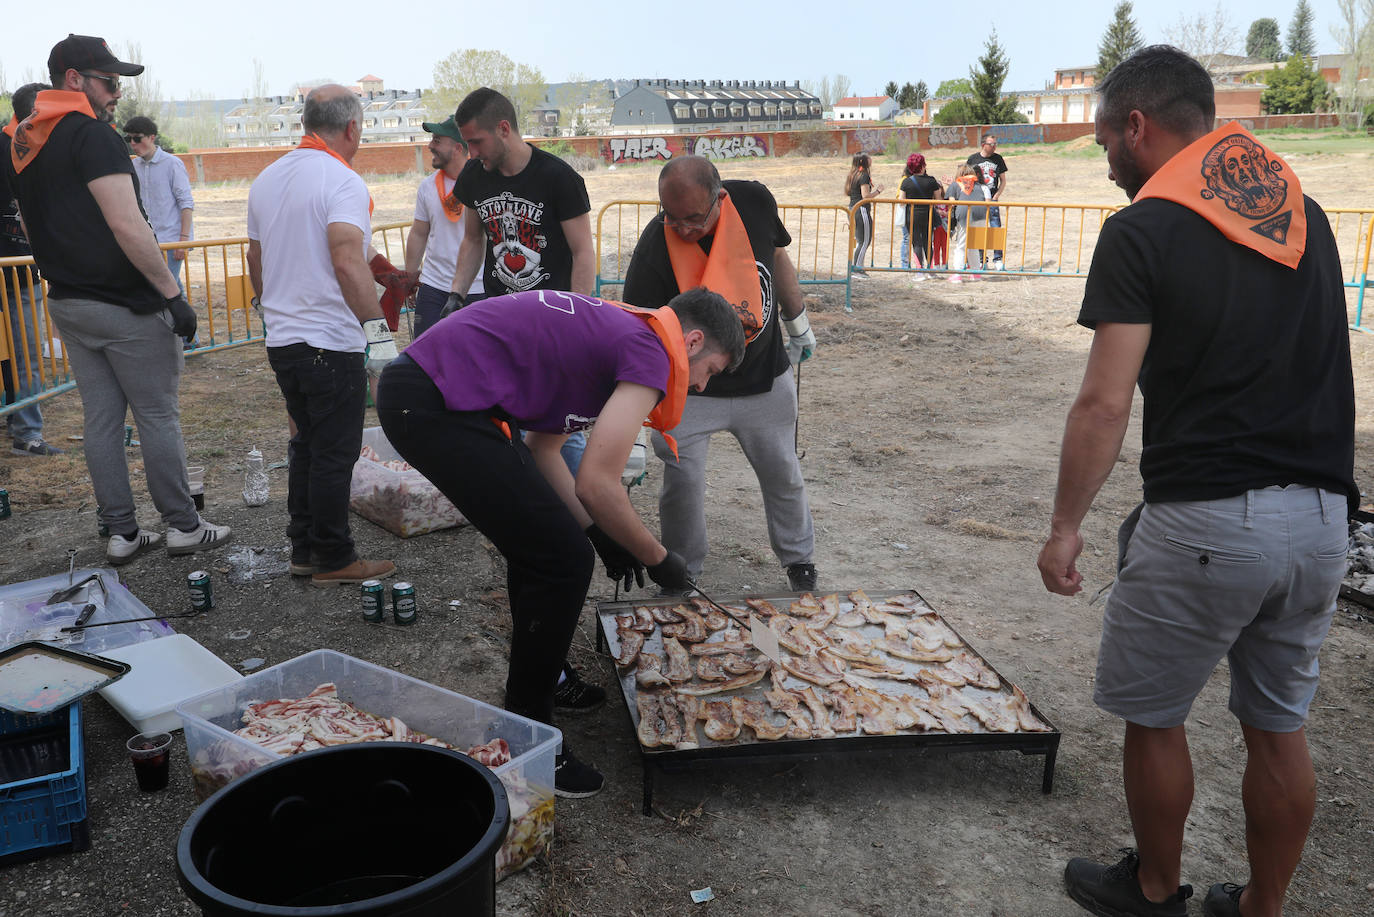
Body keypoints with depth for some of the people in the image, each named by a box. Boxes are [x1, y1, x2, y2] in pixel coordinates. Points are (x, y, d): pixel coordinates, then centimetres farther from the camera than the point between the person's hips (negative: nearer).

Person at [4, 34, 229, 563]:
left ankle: (121, 533, 18)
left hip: (66, 304, 8)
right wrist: (172, 293, -18)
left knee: (101, 419, 11)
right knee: (158, 415, 2)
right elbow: (127, 226, -22)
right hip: (126, 303, -8)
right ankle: (183, 526, 10)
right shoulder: (90, 132, -14)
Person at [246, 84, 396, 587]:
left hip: (282, 339, 8)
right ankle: (333, 559, 10)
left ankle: (303, 548, 25)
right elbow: (348, 263, -27)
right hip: (331, 343, -8)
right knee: (334, 453, 1)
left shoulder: (267, 179, 12)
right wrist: (378, 328, -29)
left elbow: (255, 260, 21)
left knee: (307, 444, 18)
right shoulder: (342, 181, -14)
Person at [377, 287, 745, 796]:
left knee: (540, 543, 22)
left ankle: (542, 678, 40)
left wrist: (599, 535, 22)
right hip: (436, 405, -10)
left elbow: (542, 450, 24)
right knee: (563, 562, -5)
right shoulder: (651, 352, -6)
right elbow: (597, 484, -13)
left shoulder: (608, 332, 22)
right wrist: (659, 560, 2)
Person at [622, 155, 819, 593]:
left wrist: (798, 323, 15)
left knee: (782, 474, 13)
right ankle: (682, 573, 20)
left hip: (765, 379, 3)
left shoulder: (754, 201, -16)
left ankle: (799, 559, 38)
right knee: (682, 480, -6)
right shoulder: (653, 249, -26)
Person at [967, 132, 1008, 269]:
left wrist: (995, 197, -2)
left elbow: (1003, 181, 10)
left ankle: (998, 260, -2)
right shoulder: (972, 158, 4)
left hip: (992, 201, 0)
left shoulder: (998, 158, 7)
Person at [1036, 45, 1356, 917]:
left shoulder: (1143, 231, -9)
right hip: (1321, 515, 7)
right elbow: (1315, 364, 15)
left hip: (1204, 519, -6)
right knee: (1280, 726, 17)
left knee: (1153, 716, 13)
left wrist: (1066, 526, -6)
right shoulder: (1304, 212, 11)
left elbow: (1106, 404, -14)